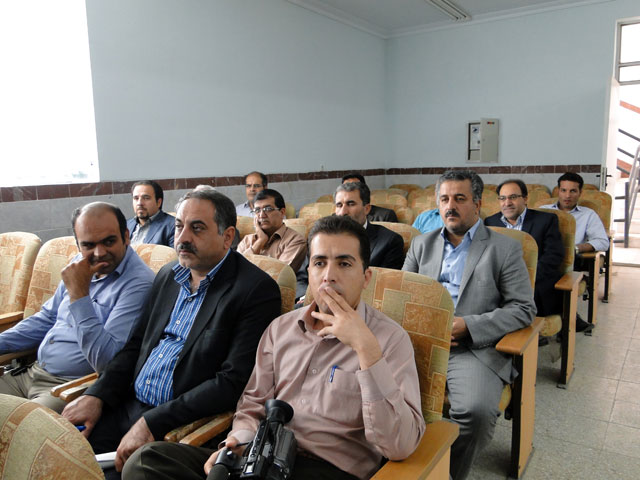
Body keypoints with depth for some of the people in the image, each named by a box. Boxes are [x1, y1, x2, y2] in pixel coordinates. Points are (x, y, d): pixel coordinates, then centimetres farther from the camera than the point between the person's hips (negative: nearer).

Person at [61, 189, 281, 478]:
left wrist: (153, 422, -20)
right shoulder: (168, 276, 11)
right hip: (127, 406, 6)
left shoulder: (257, 290, -14)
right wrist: (97, 395, 0)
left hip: (182, 424, -6)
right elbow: (136, 344, 15)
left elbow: (233, 382, -20)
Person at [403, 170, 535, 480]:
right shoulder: (421, 244, 19)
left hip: (475, 348, -2)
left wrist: (468, 325, -12)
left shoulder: (504, 249, 7)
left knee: (477, 410, -31)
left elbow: (523, 309, 1)